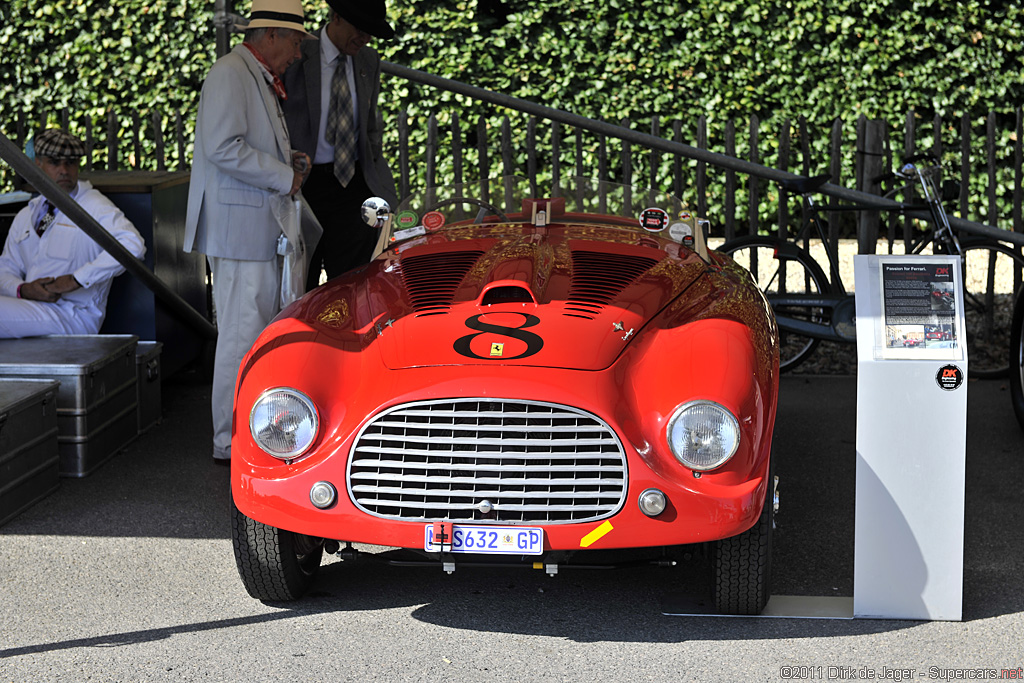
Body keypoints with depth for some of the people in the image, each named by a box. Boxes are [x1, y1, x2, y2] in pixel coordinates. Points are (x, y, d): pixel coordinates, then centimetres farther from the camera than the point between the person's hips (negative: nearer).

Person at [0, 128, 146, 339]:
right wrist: (23, 289, -6)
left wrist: (76, 280, -20)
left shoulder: (94, 207, 1)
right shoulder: (25, 217, 22)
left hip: (72, 318, -6)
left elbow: (132, 244, -17)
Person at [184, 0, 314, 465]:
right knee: (242, 333, -8)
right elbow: (224, 148, -23)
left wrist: (288, 160, 10)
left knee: (262, 331, 13)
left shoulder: (261, 80, 20)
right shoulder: (229, 74, -13)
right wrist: (285, 176, -15)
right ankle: (231, 442, -3)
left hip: (262, 227, 11)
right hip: (238, 225, -11)